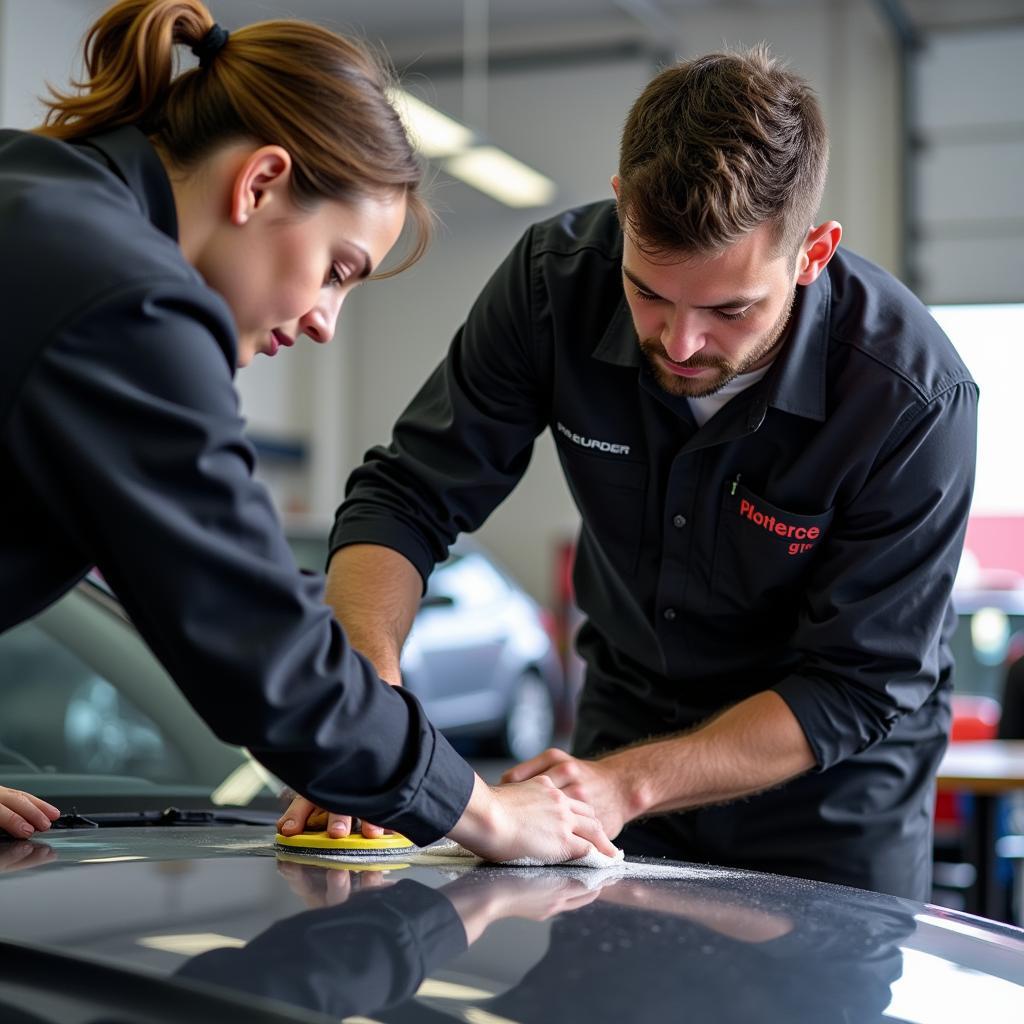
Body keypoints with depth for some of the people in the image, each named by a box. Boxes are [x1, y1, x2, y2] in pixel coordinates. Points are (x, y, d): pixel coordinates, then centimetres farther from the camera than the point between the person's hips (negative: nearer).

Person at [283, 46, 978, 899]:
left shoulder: (915, 397, -30)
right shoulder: (560, 276, -22)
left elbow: (856, 690, -25)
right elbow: (407, 497, -17)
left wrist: (629, 783, -37)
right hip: (628, 720, 3)